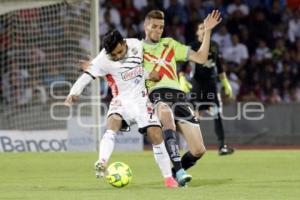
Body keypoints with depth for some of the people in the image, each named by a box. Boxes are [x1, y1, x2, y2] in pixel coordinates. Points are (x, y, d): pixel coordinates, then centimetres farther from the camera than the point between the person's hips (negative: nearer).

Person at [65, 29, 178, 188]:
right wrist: (74, 92, -38)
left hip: (140, 99, 3)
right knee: (113, 124, -33)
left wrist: (148, 75, 5)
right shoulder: (103, 60, -17)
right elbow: (86, 77, -23)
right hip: (121, 101, -3)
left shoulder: (136, 45, -5)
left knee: (156, 135, -9)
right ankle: (102, 163, -51)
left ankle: (168, 178, 3)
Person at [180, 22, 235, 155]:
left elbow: (219, 66, 19)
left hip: (212, 83, 4)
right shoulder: (192, 46, -3)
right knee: (195, 115, -1)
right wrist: (182, 81, -22)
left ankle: (222, 145, -9)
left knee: (217, 114, -6)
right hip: (197, 84, -4)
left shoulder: (214, 46, 11)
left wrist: (226, 83, 18)